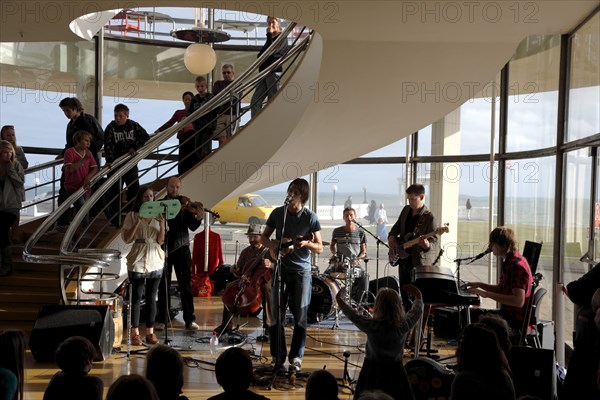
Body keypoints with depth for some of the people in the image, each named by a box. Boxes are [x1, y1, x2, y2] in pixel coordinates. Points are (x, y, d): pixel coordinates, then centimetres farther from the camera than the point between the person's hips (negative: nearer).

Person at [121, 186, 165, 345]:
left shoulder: (157, 216, 7)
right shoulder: (132, 215, -2)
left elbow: (161, 241, 2)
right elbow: (126, 239, -7)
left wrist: (162, 224, -13)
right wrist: (137, 223, -18)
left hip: (155, 261, 3)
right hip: (138, 261, -3)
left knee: (151, 297, 6)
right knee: (136, 297, 1)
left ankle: (150, 332, 12)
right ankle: (135, 333, 6)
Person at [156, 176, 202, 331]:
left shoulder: (185, 204, 6)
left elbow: (192, 227, -2)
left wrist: (198, 217, -22)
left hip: (182, 248, 0)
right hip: (164, 249, 0)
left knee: (186, 285, 1)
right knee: (164, 286, 5)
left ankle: (190, 320, 5)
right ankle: (162, 319, 13)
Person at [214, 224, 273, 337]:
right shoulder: (246, 252, 13)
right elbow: (239, 274, 17)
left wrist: (270, 265, -34)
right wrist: (235, 271, -7)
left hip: (264, 281, -4)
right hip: (248, 281, 4)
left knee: (268, 289, -39)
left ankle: (268, 325, -34)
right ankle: (226, 324, -15)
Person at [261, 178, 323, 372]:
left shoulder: (310, 217, -5)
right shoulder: (277, 213, 3)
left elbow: (320, 248, -4)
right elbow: (264, 237, 14)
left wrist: (306, 243, -25)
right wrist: (272, 245, -8)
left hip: (301, 271, -2)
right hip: (280, 269, 2)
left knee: (300, 317, 1)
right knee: (276, 316, 2)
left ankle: (296, 358, 11)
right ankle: (277, 356, 13)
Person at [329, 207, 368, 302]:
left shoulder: (360, 233, 6)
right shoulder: (337, 231, 6)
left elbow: (363, 251, 8)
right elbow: (332, 245, 21)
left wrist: (358, 258, -12)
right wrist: (334, 253, 0)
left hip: (355, 264, -1)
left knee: (364, 276, -28)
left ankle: (358, 302, -18)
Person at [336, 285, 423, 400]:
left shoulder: (372, 325, -19)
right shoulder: (404, 325, -13)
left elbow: (352, 314, -3)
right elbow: (417, 311, 6)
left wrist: (339, 299, 13)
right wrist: (418, 295, 25)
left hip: (372, 373, -2)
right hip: (395, 373, 2)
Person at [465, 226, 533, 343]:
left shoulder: (517, 266, -21)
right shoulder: (509, 262, 12)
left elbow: (519, 301, -29)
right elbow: (501, 289, 25)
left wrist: (487, 294, -27)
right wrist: (479, 285, 11)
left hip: (517, 323, -11)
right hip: (508, 313, 11)